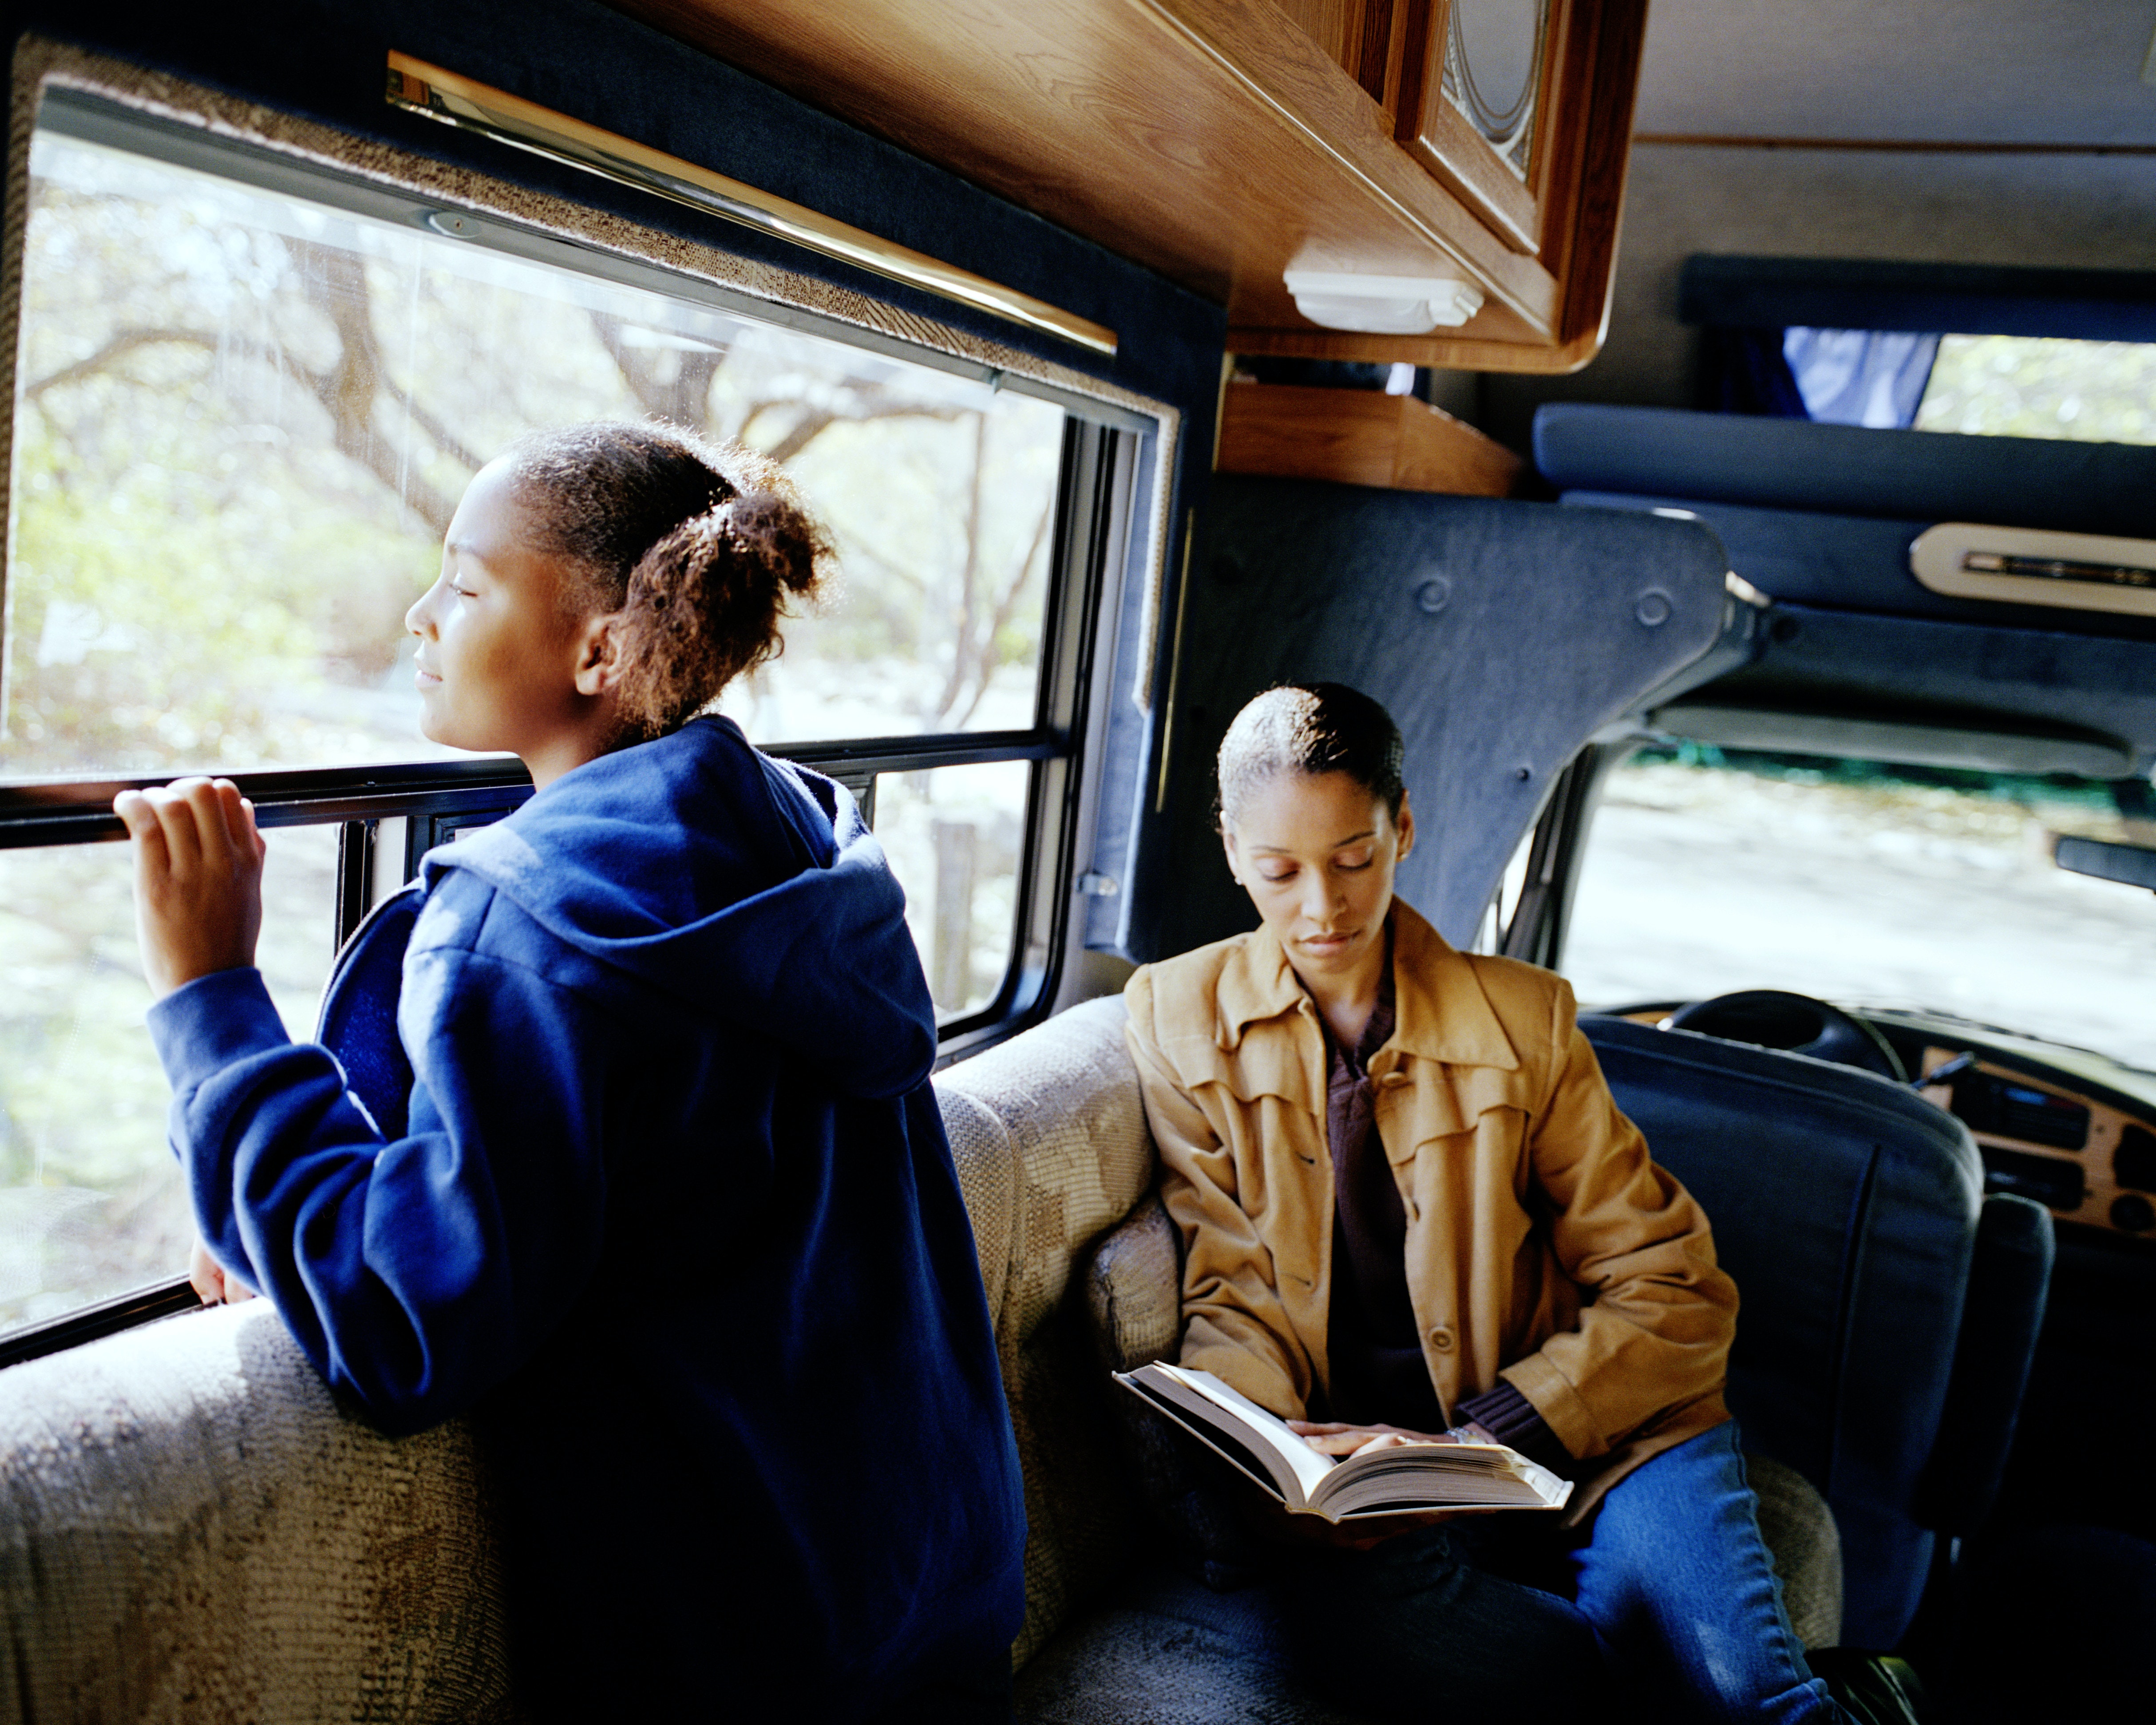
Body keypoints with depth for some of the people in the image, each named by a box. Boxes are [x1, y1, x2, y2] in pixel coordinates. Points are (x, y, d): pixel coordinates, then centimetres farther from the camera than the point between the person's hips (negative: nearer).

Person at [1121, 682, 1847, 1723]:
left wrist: (1480, 1440, -13)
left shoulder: (1521, 1018, 4)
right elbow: (1236, 1299, 3)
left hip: (1565, 1443, -1)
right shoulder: (1179, 1021, 5)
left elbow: (1675, 1294, 1)